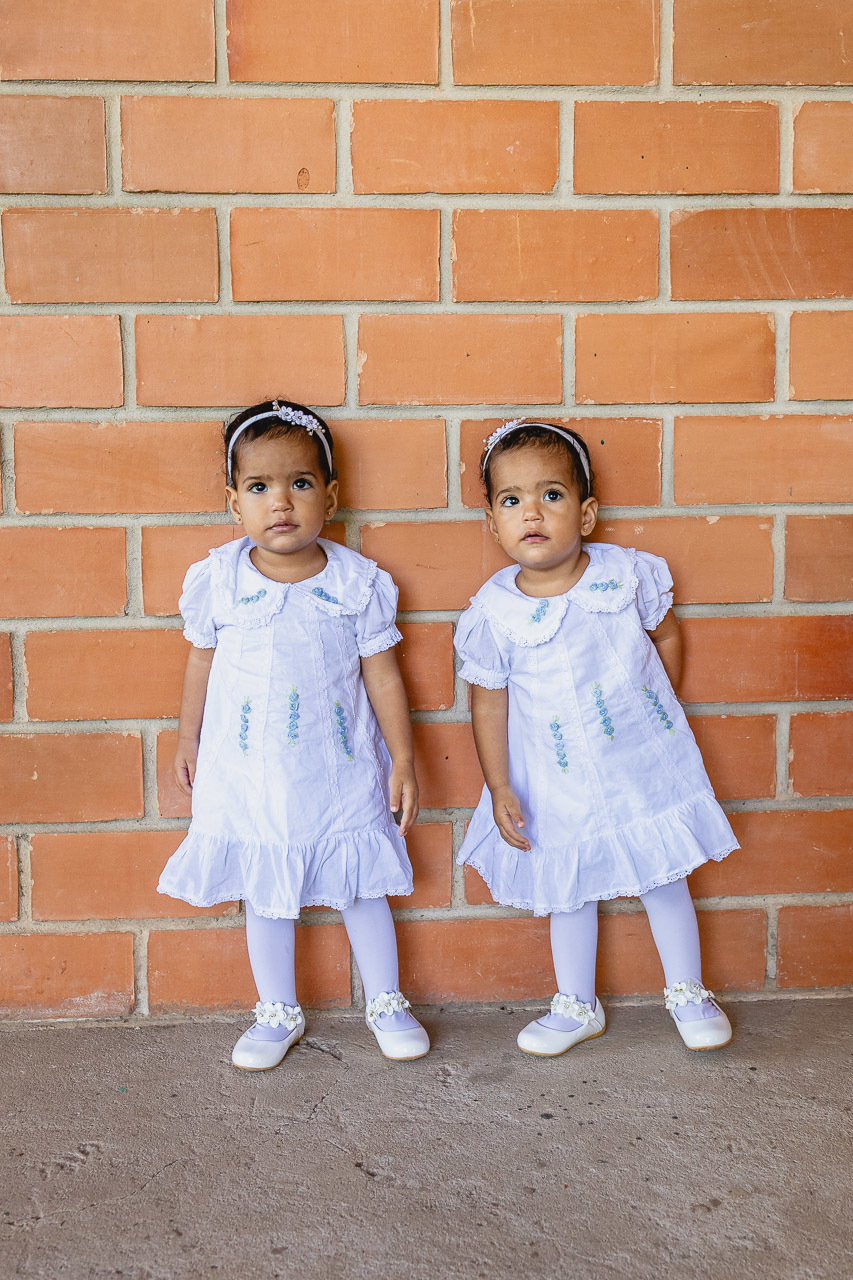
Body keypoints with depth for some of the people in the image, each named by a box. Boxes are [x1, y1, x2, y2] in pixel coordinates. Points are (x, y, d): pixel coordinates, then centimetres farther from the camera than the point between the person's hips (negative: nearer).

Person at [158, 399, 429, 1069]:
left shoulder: (358, 581, -10)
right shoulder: (217, 580, -7)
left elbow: (383, 674, -4)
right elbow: (202, 664, 7)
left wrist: (402, 760, -3)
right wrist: (189, 742, 14)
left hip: (340, 772, -1)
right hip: (249, 774, 1)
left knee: (361, 885, 12)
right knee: (264, 894, 14)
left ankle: (386, 1002, 33)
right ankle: (278, 1012, 34)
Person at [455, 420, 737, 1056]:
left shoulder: (628, 573, -12)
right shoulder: (493, 611, -14)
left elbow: (666, 631, 7)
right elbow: (489, 700, -5)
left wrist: (662, 707, 10)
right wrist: (499, 787, -6)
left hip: (643, 761, 1)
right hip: (557, 779, 0)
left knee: (663, 876, 13)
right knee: (568, 889, 14)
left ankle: (688, 991, 36)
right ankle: (578, 1005, 35)